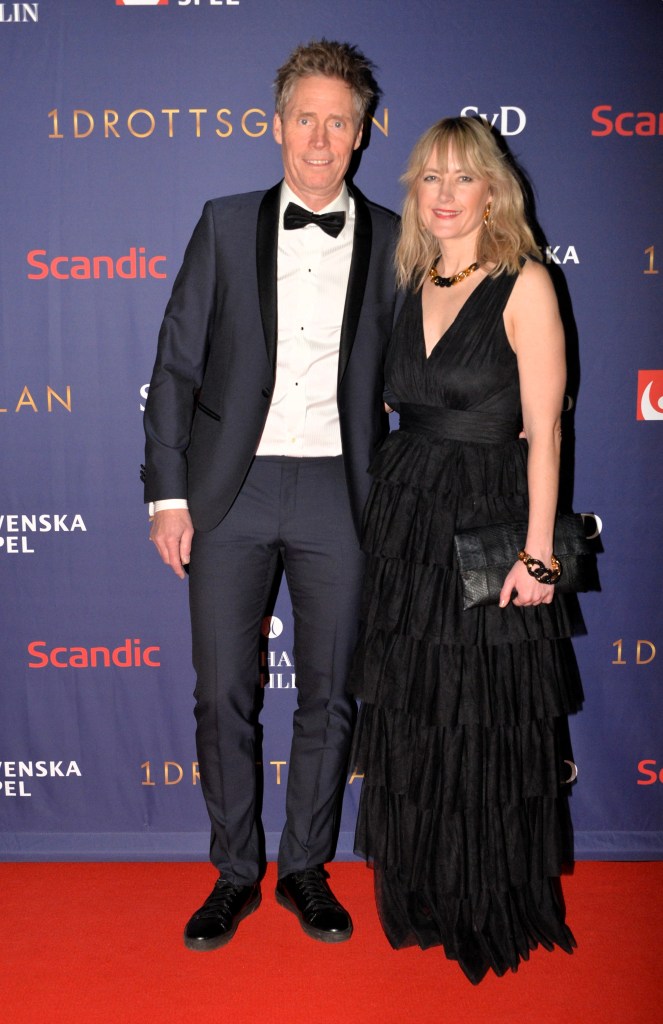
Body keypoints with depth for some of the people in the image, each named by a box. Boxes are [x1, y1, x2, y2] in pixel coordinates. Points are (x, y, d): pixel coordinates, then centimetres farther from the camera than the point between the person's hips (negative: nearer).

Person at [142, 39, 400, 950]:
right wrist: (168, 494, -3)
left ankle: (307, 869, 27)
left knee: (329, 695, 8)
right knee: (224, 695, 4)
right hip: (230, 490, 0)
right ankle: (234, 874, 23)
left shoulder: (391, 242, 5)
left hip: (339, 491, 0)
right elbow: (176, 365, 3)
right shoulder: (226, 225, 6)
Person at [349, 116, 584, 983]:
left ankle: (496, 910, 27)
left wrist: (537, 551, -15)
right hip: (405, 517, 6)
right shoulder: (414, 285, 11)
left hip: (488, 521, -5)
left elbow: (543, 427, -11)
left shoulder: (525, 284, -7)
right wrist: (387, 504, 6)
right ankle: (424, 895, 34)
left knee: (488, 727, 5)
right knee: (411, 720, 14)